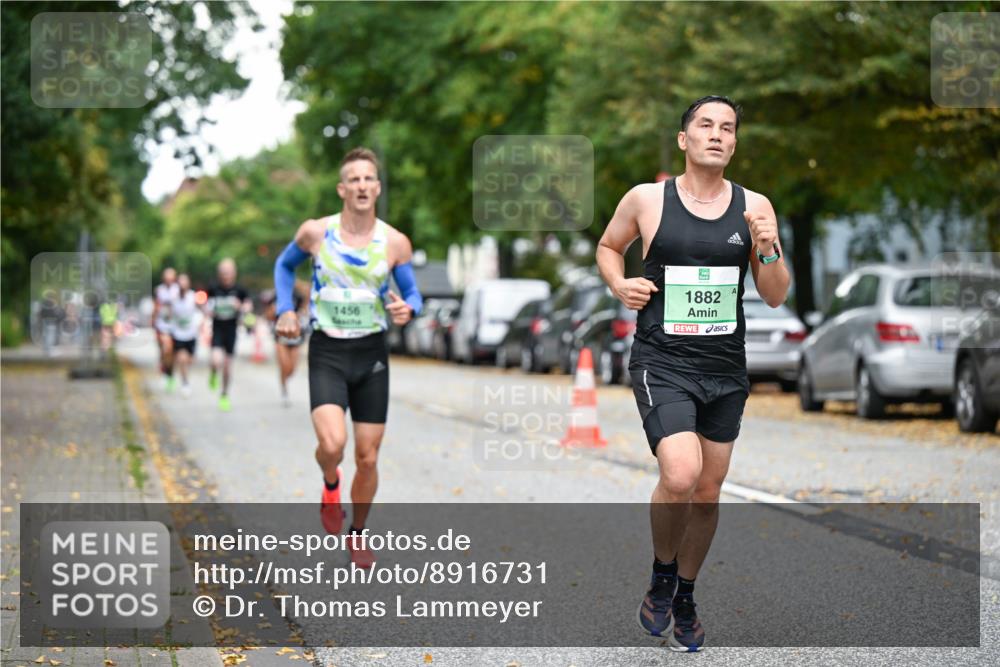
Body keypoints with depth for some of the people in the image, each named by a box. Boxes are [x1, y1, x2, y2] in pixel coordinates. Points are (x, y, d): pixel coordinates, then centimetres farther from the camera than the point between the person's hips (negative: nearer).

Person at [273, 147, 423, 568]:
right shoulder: (315, 232, -5)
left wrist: (407, 309, -17)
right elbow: (284, 265, 14)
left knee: (368, 458, 6)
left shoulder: (395, 243, -4)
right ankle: (330, 485, 12)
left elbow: (412, 294, 6)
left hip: (371, 354, 2)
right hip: (327, 353, -2)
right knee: (332, 443, -24)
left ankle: (357, 533, 29)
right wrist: (285, 310, 1)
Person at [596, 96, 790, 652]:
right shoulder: (647, 199, -3)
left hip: (726, 368, 3)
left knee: (708, 491, 12)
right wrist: (620, 284, -4)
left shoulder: (754, 207, 2)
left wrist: (768, 249, -14)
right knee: (681, 476, -22)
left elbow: (776, 297, 5)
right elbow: (608, 246, 16)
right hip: (662, 362, -3)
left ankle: (685, 597, 34)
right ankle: (662, 576, 5)